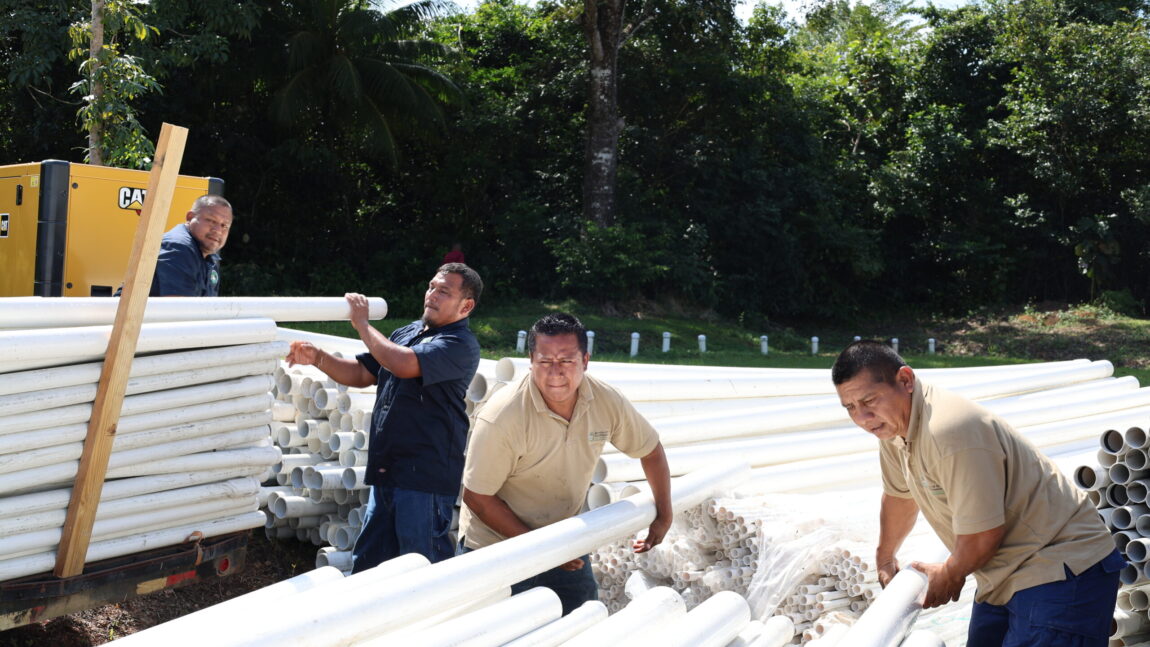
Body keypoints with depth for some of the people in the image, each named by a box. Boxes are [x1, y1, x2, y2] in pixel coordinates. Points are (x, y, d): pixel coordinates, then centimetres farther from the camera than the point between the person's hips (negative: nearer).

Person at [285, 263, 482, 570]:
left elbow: (403, 365, -27)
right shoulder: (407, 333, 15)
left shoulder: (461, 345, -13)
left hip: (425, 475, -8)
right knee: (367, 561, 17)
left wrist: (362, 324, -13)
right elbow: (362, 374, 19)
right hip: (387, 469, 8)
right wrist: (317, 358, 2)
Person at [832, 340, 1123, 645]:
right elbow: (900, 495, 20)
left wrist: (949, 576, -3)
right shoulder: (892, 424, 1)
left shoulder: (949, 431, -29)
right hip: (1007, 575, 9)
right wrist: (885, 558, 35)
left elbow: (982, 536, -24)